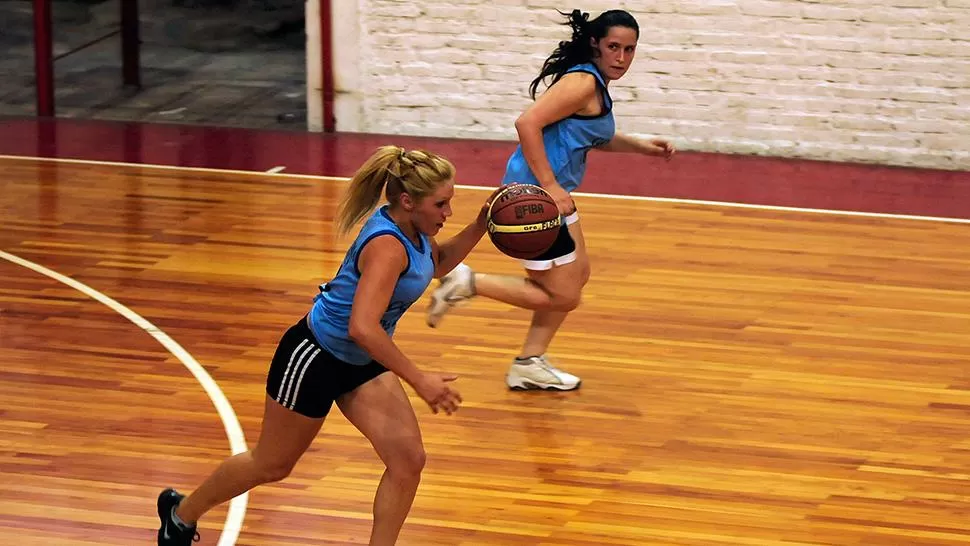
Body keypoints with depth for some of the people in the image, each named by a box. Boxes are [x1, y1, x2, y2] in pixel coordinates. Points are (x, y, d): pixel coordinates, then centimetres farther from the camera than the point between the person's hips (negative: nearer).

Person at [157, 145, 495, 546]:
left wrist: (480, 225, 1)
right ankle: (181, 514, 37)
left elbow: (438, 264, 17)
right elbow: (362, 327, -44)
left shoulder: (413, 229, -7)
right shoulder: (387, 246, -33)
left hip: (361, 362, 8)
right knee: (271, 466, 13)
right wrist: (419, 381, -41)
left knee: (408, 460, -6)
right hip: (315, 357, -8)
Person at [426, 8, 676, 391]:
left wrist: (641, 147, 19)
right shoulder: (582, 83, -18)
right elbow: (528, 123, -28)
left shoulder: (596, 84, 13)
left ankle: (529, 365, 27)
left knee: (577, 274, 22)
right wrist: (550, 186, -28)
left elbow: (596, 138, 31)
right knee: (563, 297, -4)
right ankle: (467, 283, 0)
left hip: (551, 194, 11)